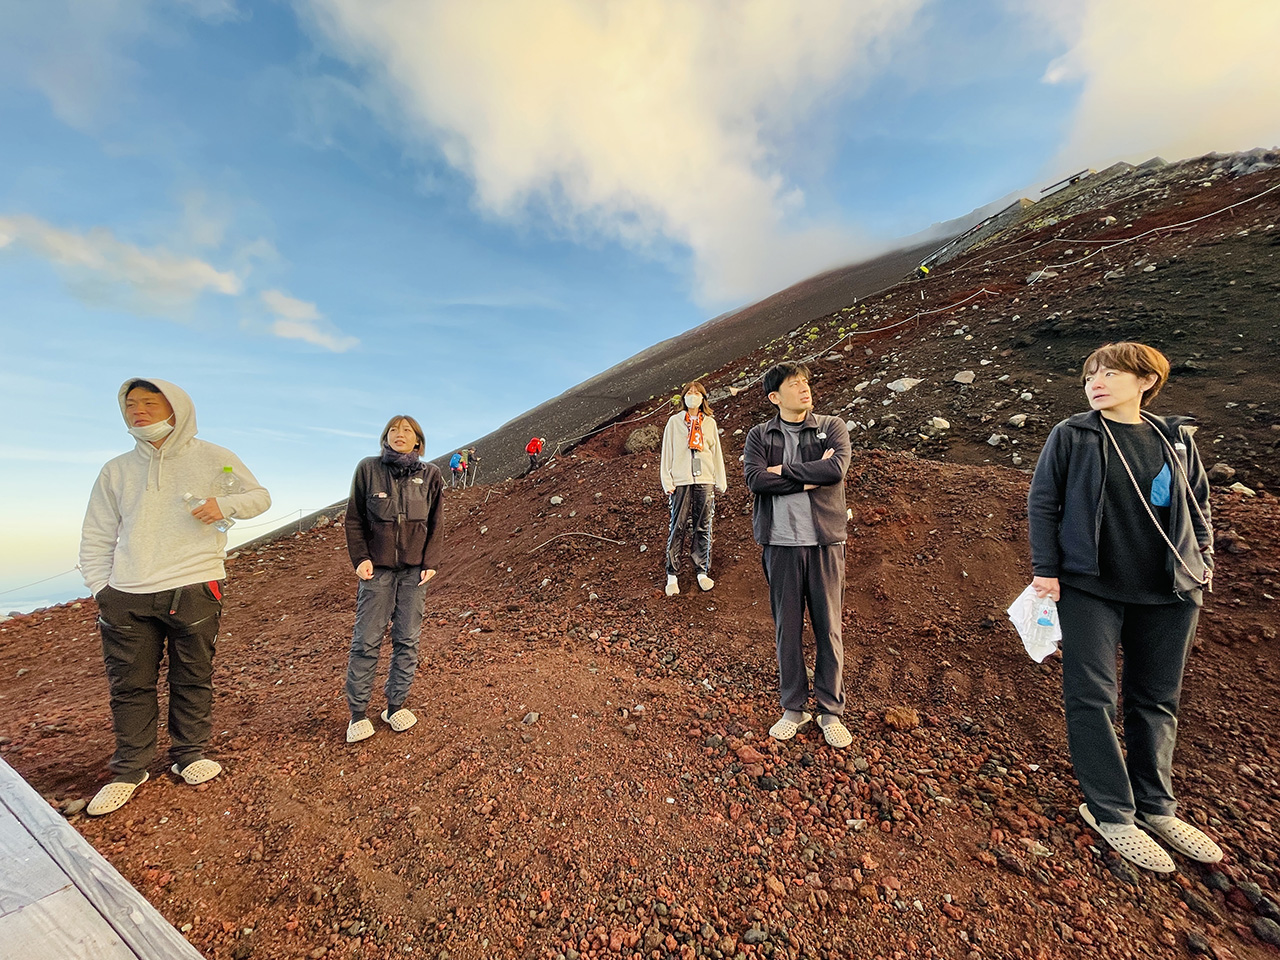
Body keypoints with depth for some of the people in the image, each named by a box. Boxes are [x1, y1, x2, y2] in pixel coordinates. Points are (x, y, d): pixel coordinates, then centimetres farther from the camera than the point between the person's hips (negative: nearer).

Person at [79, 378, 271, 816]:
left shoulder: (213, 459, 2)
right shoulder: (116, 471, 9)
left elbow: (260, 496, 7)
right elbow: (96, 538, 14)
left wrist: (225, 504, -14)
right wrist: (100, 588, 5)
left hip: (194, 590, -2)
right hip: (126, 598, 3)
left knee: (193, 681, 9)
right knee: (129, 686, 10)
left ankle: (189, 755, 26)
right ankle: (130, 769, 28)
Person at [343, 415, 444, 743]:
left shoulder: (430, 475, 3)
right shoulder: (368, 469, 2)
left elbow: (436, 523, 5)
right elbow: (353, 518, 4)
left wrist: (430, 563, -2)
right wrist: (360, 558, -5)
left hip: (414, 569, 1)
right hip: (377, 568, -1)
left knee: (407, 640, 6)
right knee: (366, 640, 2)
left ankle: (396, 706, 21)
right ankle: (358, 713, 16)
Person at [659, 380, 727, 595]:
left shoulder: (710, 423, 14)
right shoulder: (674, 421, 11)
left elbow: (717, 453, 15)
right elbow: (667, 452, 8)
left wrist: (720, 481, 10)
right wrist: (666, 480, 1)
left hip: (705, 481, 2)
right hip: (681, 481, -1)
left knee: (703, 528, 3)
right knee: (677, 528, -3)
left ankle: (702, 572, 13)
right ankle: (672, 575, 4)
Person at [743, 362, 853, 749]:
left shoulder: (832, 427, 5)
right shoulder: (759, 435, 6)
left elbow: (837, 469, -14)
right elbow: (754, 479, -12)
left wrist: (781, 470, -11)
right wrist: (809, 479, -12)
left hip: (825, 542, 0)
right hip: (781, 543, 0)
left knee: (829, 628, 8)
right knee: (787, 628, 10)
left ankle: (831, 712, 26)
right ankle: (794, 708, 27)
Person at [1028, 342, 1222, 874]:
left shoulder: (1176, 438, 8)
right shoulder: (1071, 436, -3)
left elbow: (1198, 505, 15)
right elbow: (1041, 503, -4)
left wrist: (1202, 562, 6)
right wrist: (1046, 569, -9)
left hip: (1168, 592, 4)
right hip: (1091, 588, -4)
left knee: (1157, 700, 15)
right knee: (1092, 697, -1)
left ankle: (1156, 807, 31)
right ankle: (1111, 812, 14)